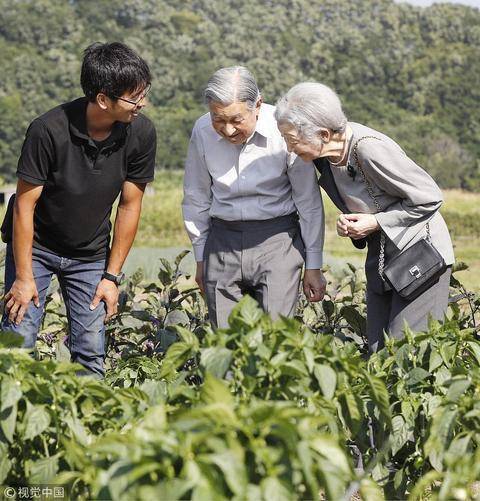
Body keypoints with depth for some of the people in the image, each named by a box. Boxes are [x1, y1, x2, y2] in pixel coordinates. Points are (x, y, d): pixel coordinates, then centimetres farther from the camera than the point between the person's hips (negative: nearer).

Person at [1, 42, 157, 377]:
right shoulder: (49, 130, -26)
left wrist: (112, 276, -4)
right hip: (35, 246, -3)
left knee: (91, 353, -1)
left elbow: (130, 205, -6)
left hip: (91, 256, 3)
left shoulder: (141, 133, -15)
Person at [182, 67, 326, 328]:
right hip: (223, 242, 3)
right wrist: (200, 259, 13)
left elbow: (309, 201, -4)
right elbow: (196, 199, 9)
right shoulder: (202, 131, -5)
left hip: (277, 239, -3)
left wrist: (313, 266, 0)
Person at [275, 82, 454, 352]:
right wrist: (348, 222, -5)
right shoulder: (327, 154, -3)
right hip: (380, 256, 8)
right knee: (378, 352, 5)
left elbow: (430, 198, -19)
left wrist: (375, 223, -18)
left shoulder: (370, 149, -27)